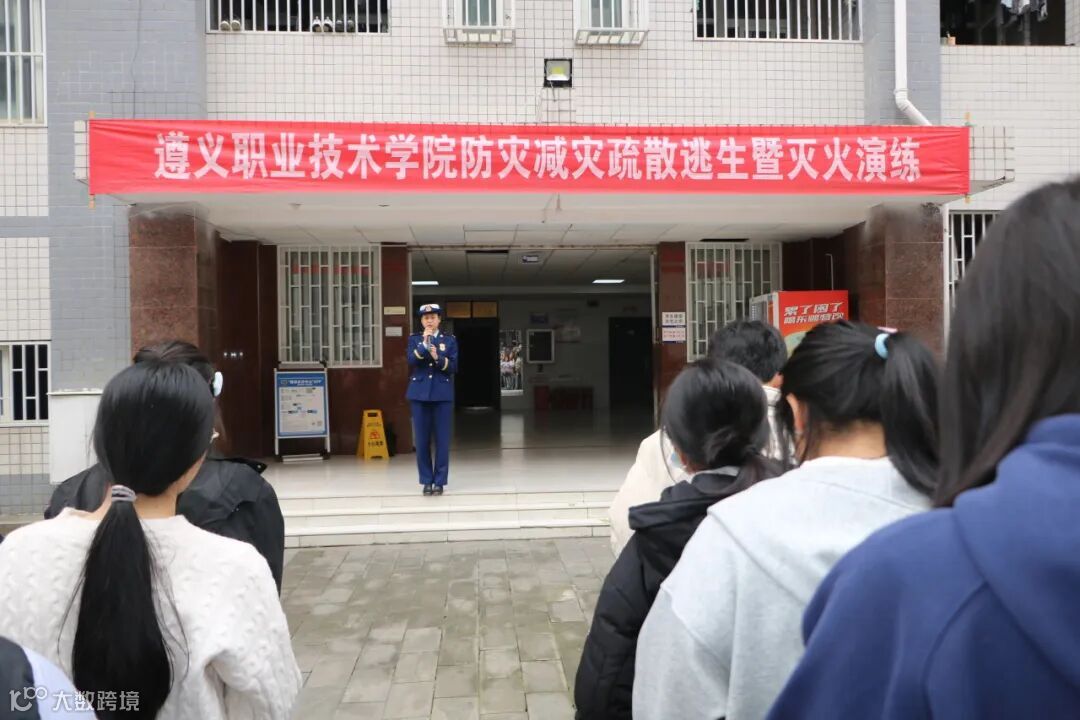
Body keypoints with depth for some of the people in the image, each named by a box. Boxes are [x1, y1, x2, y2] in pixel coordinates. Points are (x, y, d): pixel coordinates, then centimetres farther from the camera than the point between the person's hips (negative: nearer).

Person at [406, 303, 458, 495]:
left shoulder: (450, 340, 6)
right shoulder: (414, 339, 9)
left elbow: (454, 367, -1)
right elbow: (411, 362, -8)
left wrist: (438, 357, -17)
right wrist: (424, 343, -17)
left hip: (443, 394, -1)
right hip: (419, 394, 1)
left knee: (442, 440, 0)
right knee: (422, 440, 3)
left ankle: (439, 481, 8)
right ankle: (426, 480, 13)